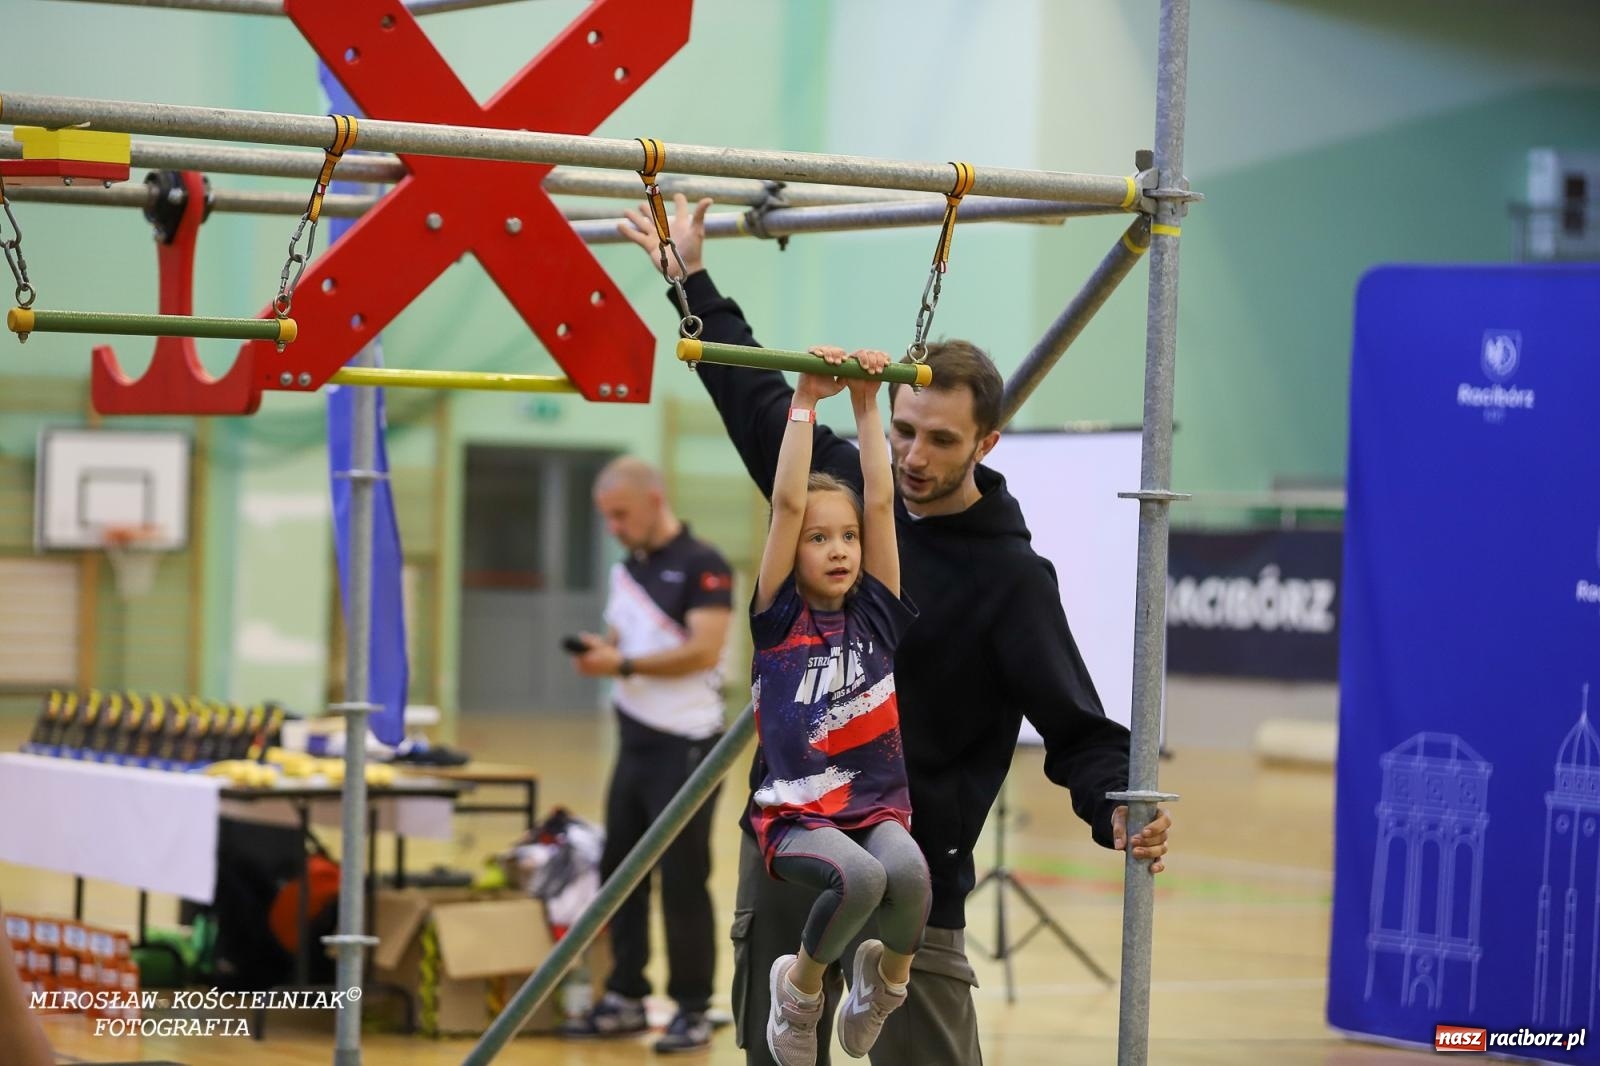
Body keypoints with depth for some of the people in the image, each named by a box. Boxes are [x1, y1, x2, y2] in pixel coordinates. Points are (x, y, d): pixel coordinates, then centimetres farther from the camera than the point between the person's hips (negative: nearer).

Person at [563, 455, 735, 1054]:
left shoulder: (702, 567, -10)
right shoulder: (625, 570, 14)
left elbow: (703, 650, -20)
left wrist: (624, 664, -23)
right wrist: (597, 655, -4)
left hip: (685, 746, -8)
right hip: (634, 741, 8)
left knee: (683, 879, -3)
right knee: (619, 870, 9)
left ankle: (693, 1010, 4)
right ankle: (625, 998, 18)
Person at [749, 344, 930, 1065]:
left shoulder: (875, 615, 9)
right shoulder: (778, 618, 1)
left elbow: (880, 502, 4)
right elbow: (787, 503, -7)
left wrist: (866, 405, 4)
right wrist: (806, 402, -8)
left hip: (877, 807, 3)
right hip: (796, 815, -3)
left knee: (907, 870, -32)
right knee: (859, 875, -35)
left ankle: (889, 974, 4)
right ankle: (801, 985, -2)